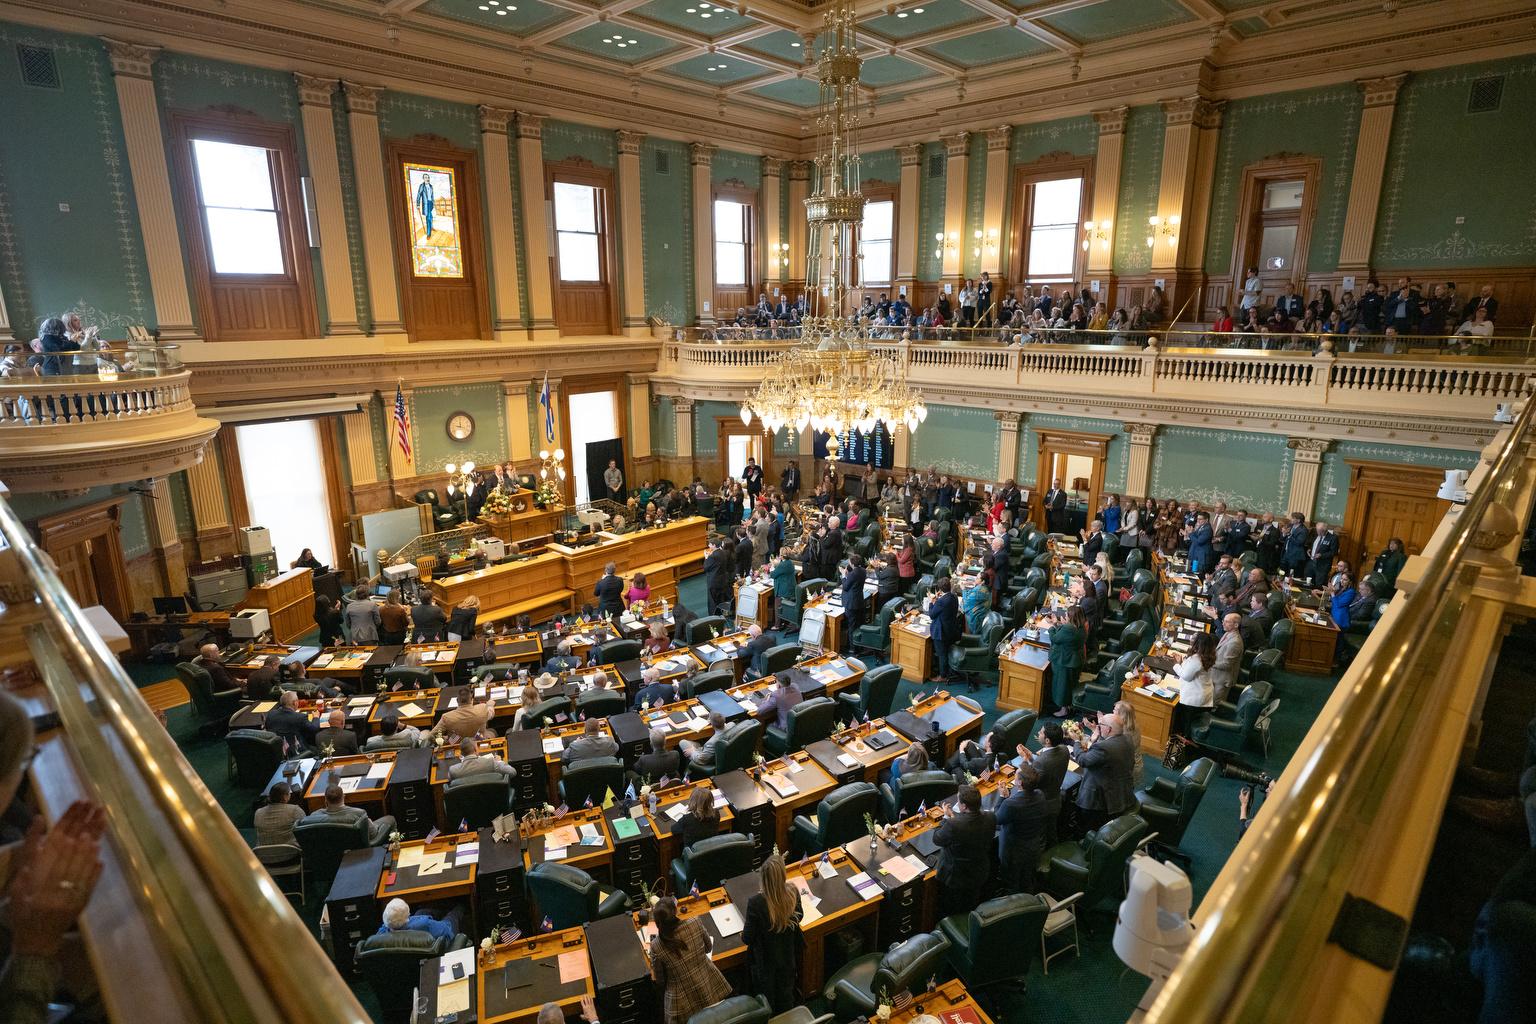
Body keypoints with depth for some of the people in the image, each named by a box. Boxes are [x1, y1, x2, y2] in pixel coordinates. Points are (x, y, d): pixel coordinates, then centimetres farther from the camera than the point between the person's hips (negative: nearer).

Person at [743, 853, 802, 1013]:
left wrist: (743, 935, 1)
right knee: (786, 994, 30)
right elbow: (798, 918, -3)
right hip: (788, 957, 3)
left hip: (765, 962, -3)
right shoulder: (792, 893, -24)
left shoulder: (756, 902, -35)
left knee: (767, 1001, 25)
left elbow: (747, 938, -22)